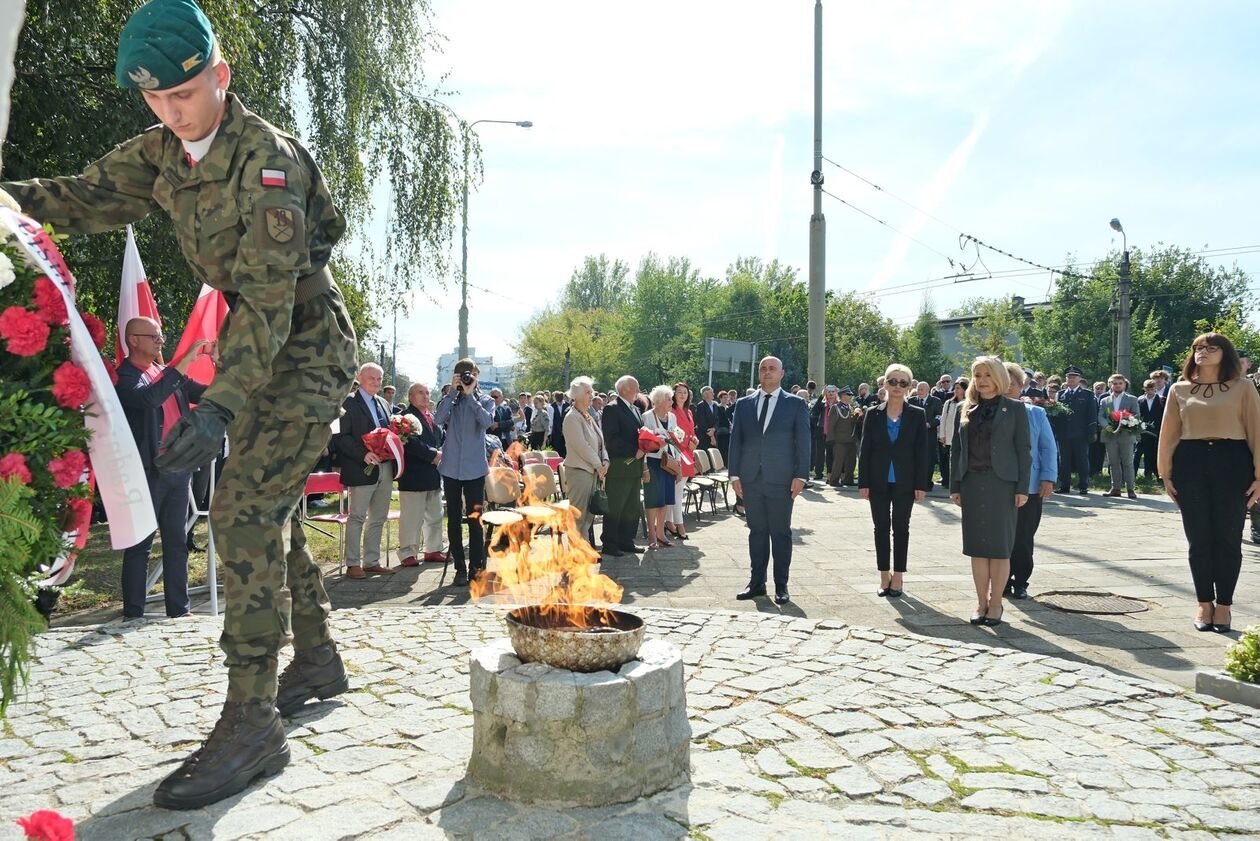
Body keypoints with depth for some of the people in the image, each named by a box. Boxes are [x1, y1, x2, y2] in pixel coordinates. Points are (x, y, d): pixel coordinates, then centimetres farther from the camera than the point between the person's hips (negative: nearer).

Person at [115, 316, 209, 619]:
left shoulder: (168, 373, 16)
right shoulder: (124, 378, -6)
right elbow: (149, 399, -26)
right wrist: (183, 364, -25)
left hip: (179, 469, 7)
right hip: (148, 471, -7)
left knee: (177, 543, 10)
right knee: (140, 545, 0)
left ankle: (179, 611, 17)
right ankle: (133, 615, 7)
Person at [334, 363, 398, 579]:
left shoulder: (383, 403, 16)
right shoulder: (349, 403, -6)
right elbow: (342, 436, -13)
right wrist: (363, 454, -21)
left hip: (385, 469, 7)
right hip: (363, 469, -7)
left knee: (378, 518, 11)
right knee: (357, 517, -1)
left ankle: (371, 562, 19)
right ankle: (353, 564, 7)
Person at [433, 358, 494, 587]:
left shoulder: (485, 401, 5)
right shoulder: (450, 400, 7)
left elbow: (486, 421, -16)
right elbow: (438, 419, -13)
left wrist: (470, 395, -14)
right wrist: (453, 392, -13)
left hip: (474, 469, -2)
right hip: (451, 467, 2)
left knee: (474, 520, 0)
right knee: (454, 520, 6)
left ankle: (476, 568, 8)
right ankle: (460, 569, 14)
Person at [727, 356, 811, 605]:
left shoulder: (796, 404, 3)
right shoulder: (744, 404, 11)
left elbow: (803, 442, 0)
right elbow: (735, 440, 10)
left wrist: (801, 476, -7)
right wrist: (734, 474, 2)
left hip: (781, 479, -2)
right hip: (751, 479, 3)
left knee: (781, 532, 3)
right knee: (756, 531, 9)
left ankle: (781, 586, 12)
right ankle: (757, 582, 17)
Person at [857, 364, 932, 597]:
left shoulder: (917, 414, 1)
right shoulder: (873, 414, 2)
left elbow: (923, 451, -1)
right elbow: (865, 450, 2)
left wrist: (921, 484, -7)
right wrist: (863, 482, -3)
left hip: (905, 481, -1)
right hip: (879, 481, 1)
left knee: (901, 527, 5)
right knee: (881, 527, 5)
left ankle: (898, 576, 12)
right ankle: (884, 576, 14)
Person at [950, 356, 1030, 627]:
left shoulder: (1014, 408, 1)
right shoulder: (966, 410, 10)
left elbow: (1024, 450, -2)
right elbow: (956, 449, 11)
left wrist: (1022, 488, -8)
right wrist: (954, 486, 6)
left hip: (1001, 483, -3)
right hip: (972, 483, 3)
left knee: (999, 545, 1)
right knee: (977, 545, 6)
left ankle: (995, 603, 11)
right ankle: (981, 602, 15)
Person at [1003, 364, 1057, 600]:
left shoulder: (1036, 414, 6)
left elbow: (1048, 448, 5)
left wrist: (1048, 478, -4)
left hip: (1029, 486, 0)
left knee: (1023, 537, 5)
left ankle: (1021, 582, 18)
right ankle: (1002, 582, 16)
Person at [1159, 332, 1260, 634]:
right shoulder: (1179, 389, 9)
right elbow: (1168, 434, 9)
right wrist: (1166, 474, 5)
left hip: (1232, 462, -2)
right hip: (1190, 463, 2)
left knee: (1227, 538, 4)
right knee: (1199, 538, 5)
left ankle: (1223, 605, 16)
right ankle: (1205, 604, 17)